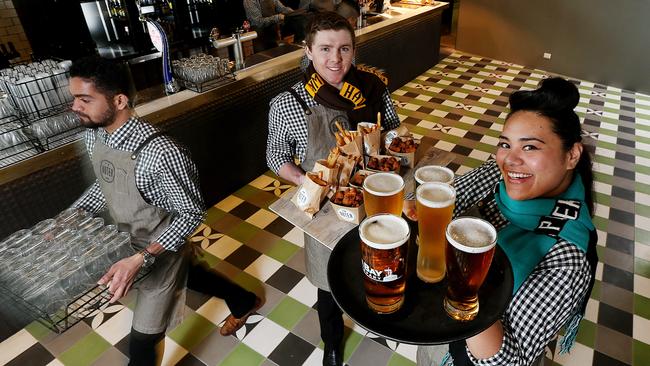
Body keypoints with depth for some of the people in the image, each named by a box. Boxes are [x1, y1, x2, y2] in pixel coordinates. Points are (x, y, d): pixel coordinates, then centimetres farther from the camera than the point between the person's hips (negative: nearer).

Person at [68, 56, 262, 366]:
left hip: (161, 248, -8)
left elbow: (192, 214, -26)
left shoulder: (160, 153, -36)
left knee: (142, 338, 8)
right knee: (187, 275, 30)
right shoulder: (94, 135, -9)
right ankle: (244, 302, 57)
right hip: (130, 241, 8)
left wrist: (140, 259, -33)